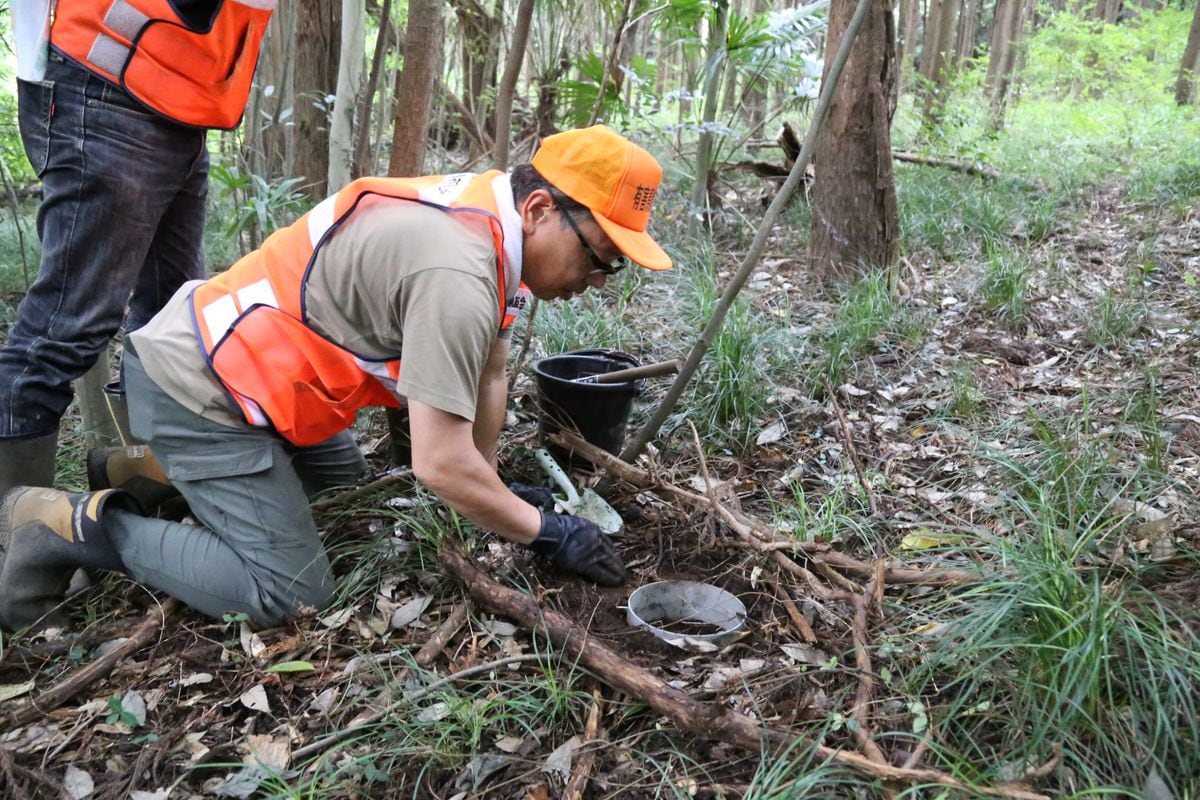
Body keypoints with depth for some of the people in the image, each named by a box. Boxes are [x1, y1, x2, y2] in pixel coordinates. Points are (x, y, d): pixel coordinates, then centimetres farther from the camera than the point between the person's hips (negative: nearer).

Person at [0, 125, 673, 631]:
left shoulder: (491, 213, 1)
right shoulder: (456, 275, -29)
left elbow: (490, 373, 9)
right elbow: (441, 463, -27)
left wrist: (488, 486, 10)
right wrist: (547, 534, -15)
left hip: (244, 363, 10)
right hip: (197, 387, -10)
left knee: (350, 486, 24)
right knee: (288, 596, -11)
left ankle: (153, 472, 27)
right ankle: (77, 527, 1)